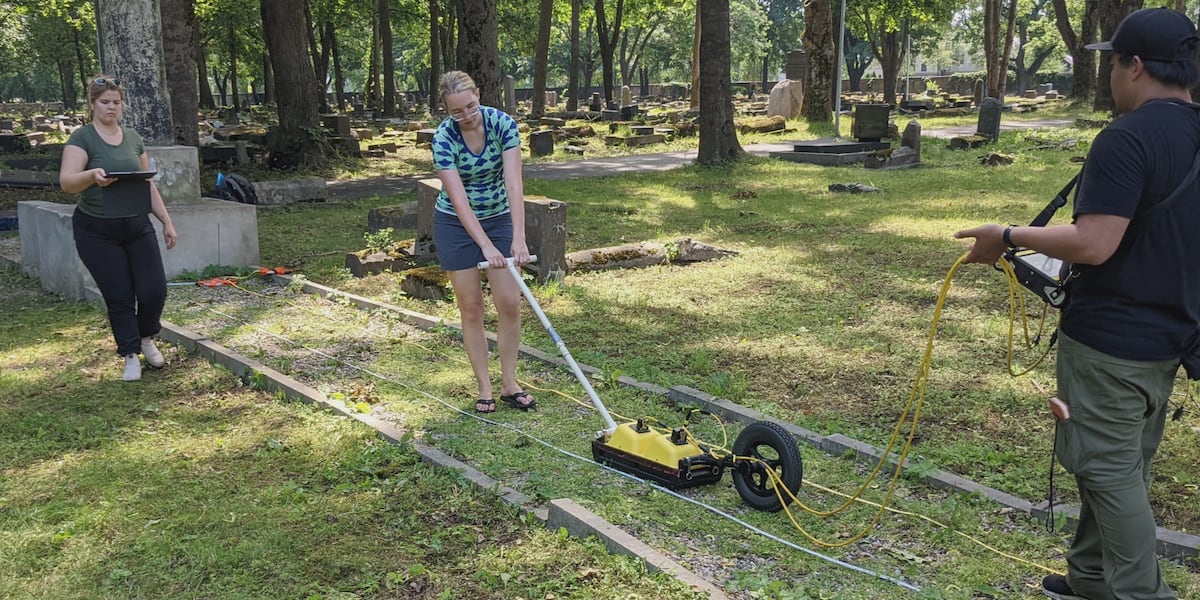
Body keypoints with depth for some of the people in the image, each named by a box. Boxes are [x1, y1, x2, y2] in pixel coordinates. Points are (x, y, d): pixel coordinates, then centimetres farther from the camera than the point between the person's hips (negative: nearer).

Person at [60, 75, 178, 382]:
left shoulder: (133, 138, 9)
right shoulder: (82, 138, -7)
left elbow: (148, 185, 15)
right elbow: (67, 182, -20)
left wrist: (167, 222, 10)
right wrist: (93, 175, -40)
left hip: (138, 228, 4)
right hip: (97, 233, -4)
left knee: (154, 290, -4)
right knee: (119, 298, 0)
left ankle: (146, 338, 25)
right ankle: (131, 357, 15)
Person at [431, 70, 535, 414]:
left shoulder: (502, 124, -18)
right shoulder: (443, 138, -21)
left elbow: (514, 184, -25)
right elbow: (459, 198, -26)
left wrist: (518, 238, -34)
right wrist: (486, 246, -35)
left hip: (499, 218, 2)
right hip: (457, 225, -2)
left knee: (510, 303, -2)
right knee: (471, 307, 1)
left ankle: (509, 384, 11)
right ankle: (484, 388, 12)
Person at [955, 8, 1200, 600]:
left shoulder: (1127, 137, -22)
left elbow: (1093, 244, -28)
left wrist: (1009, 236, -16)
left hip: (1111, 341, -9)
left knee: (1109, 469, 2)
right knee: (1124, 464, 18)